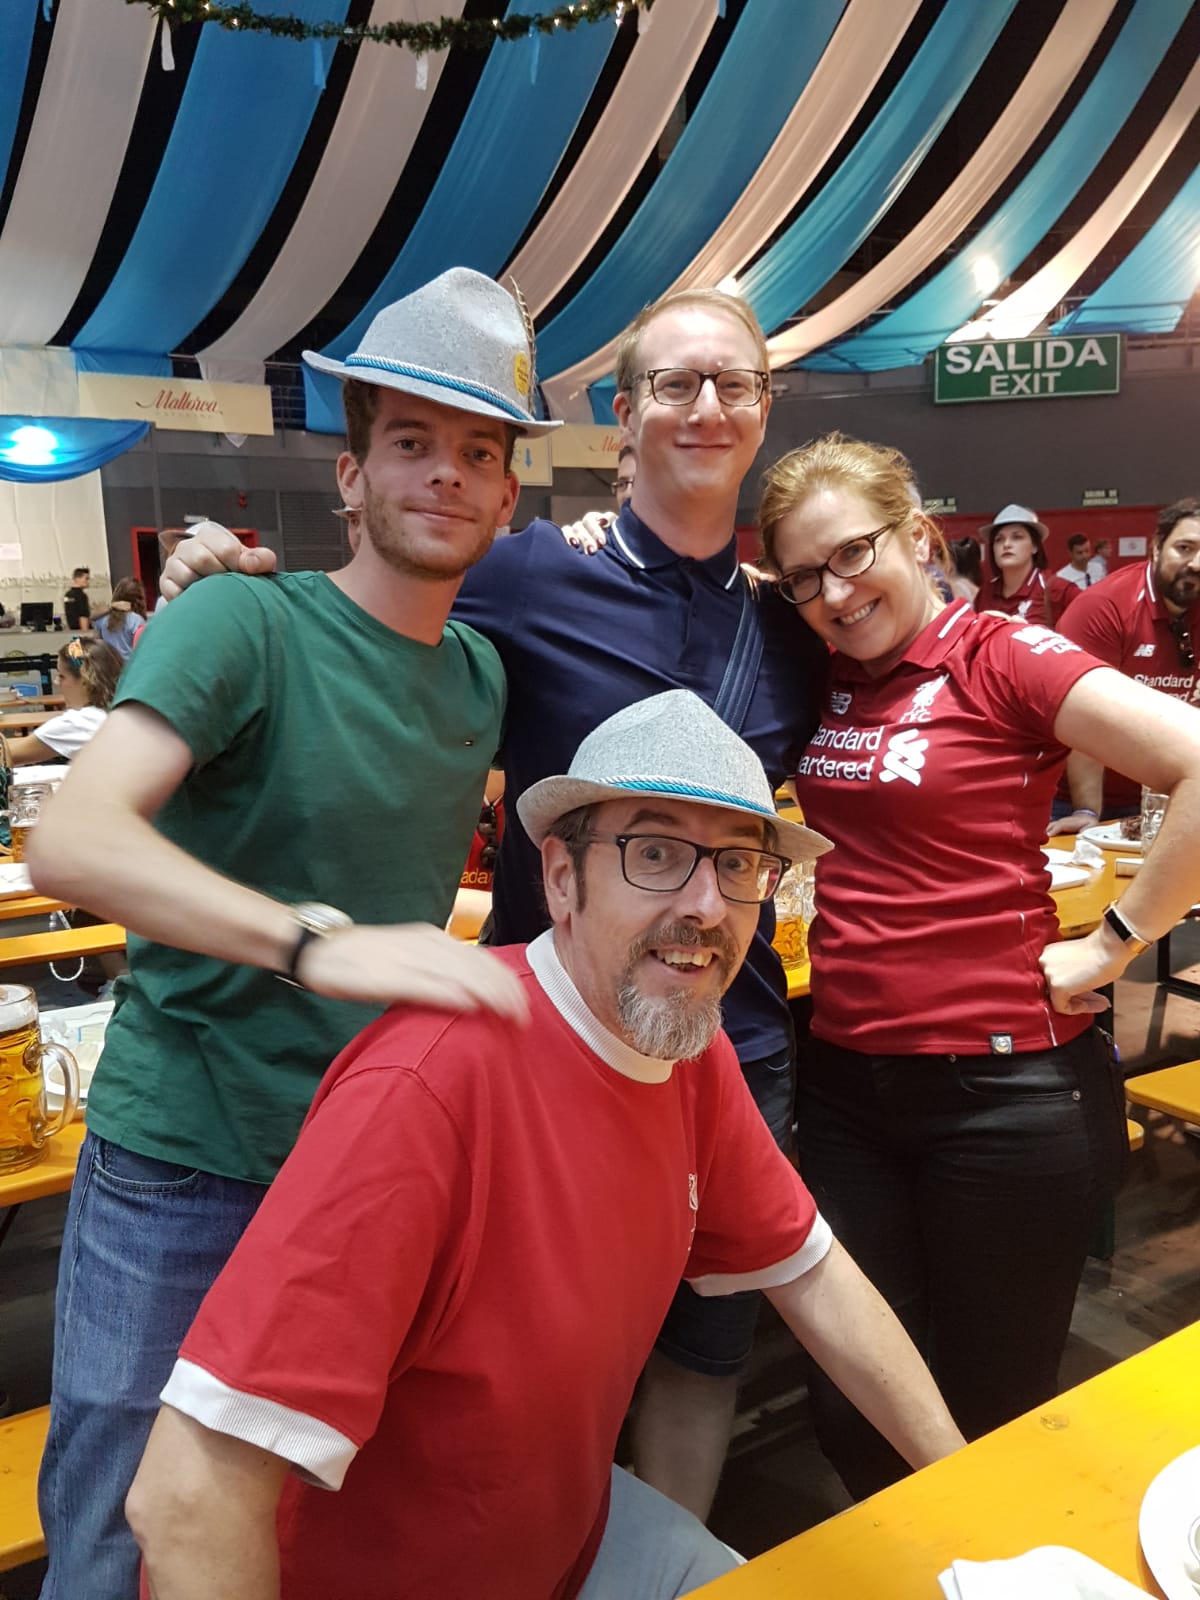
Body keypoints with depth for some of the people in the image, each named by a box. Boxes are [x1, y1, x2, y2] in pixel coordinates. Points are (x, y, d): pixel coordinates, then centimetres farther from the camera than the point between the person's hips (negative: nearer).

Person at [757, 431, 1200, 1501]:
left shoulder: (1002, 657, -9)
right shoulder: (823, 677, 7)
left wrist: (1113, 945, -15)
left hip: (1002, 1089, -5)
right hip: (848, 1081, 5)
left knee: (994, 1413, 13)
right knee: (856, 1416, 15)